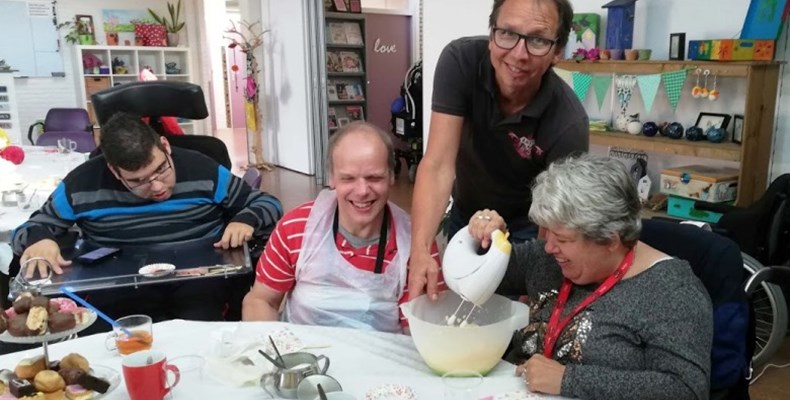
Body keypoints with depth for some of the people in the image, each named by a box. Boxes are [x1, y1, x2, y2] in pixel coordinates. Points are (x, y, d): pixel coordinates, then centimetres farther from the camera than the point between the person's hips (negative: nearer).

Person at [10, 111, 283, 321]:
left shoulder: (202, 170, 1)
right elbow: (30, 228, 16)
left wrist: (245, 220, -14)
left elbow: (267, 203, 10)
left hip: (196, 278, 0)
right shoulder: (82, 183, 3)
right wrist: (38, 239, -10)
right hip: (118, 286, 1)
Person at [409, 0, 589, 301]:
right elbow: (438, 165, -31)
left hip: (526, 227, -2)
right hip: (465, 214, 3)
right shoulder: (460, 61, -27)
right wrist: (420, 250, -42)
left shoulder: (568, 123, -31)